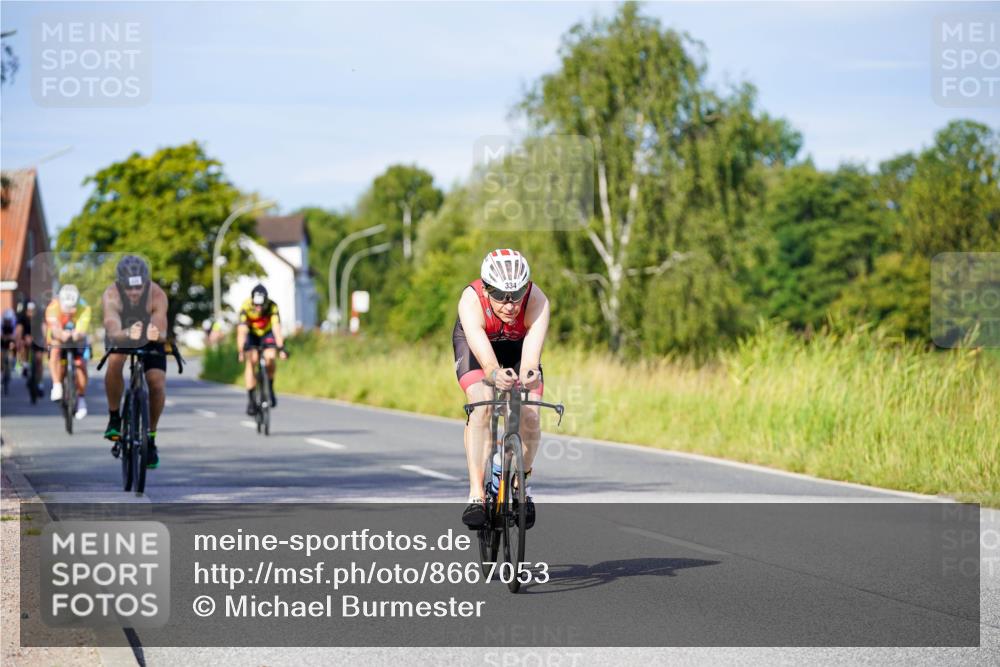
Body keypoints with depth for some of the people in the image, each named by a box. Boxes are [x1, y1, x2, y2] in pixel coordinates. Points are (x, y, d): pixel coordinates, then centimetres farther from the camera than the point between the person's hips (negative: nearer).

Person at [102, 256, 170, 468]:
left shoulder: (157, 295, -32)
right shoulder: (111, 295, -33)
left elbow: (162, 333, -42)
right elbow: (113, 331, -46)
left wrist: (156, 334, -65)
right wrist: (128, 333, -68)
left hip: (150, 339, 1)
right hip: (120, 335, 0)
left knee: (158, 385, -16)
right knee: (115, 363, -32)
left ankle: (150, 437, 5)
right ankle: (114, 418, -12)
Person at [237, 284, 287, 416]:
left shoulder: (272, 307, -31)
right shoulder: (245, 307, -32)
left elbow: (276, 328, -38)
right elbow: (241, 331, -37)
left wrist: (281, 348, -48)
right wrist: (240, 351, -45)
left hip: (267, 333, 0)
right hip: (251, 334, 0)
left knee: (270, 359, -24)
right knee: (250, 361, -19)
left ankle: (270, 389, 1)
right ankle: (250, 399, -13)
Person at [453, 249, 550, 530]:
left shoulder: (537, 301, -37)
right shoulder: (471, 300, -39)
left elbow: (531, 352, -49)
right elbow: (484, 355, -51)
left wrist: (529, 374, -72)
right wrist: (495, 374, -73)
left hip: (519, 345, 1)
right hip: (475, 344, -1)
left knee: (530, 416, -16)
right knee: (481, 407, -27)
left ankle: (522, 482, 12)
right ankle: (476, 494, -25)